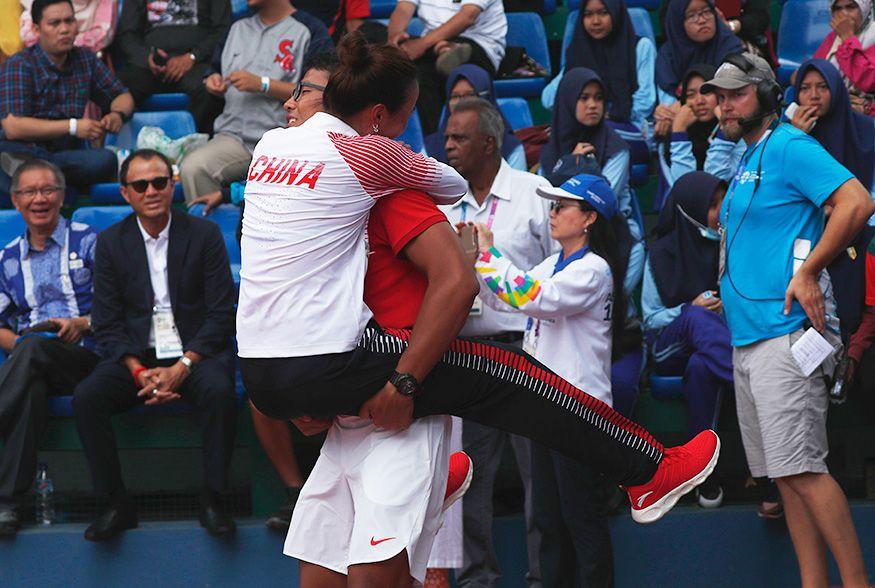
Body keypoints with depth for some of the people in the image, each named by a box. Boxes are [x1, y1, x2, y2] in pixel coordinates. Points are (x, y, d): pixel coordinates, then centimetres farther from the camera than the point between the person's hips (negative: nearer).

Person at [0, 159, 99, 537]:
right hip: (33, 368, 3)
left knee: (34, 349, -37)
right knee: (31, 390, -35)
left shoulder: (88, 243, 12)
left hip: (86, 358, -3)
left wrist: (83, 324, -13)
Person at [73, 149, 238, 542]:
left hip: (195, 352, -2)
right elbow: (107, 324, 4)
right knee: (86, 397, -26)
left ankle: (212, 501, -22)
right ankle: (117, 505, -17)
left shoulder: (204, 235, 2)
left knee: (219, 391, -35)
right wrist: (139, 372, -14)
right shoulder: (111, 243, 7)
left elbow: (220, 314, -3)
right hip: (136, 357, 2)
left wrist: (182, 368, -16)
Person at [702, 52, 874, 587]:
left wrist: (809, 272, -19)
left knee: (801, 467, -14)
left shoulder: (789, 147, -8)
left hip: (785, 331, -10)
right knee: (784, 473, 7)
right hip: (749, 336, 10)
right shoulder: (746, 161, 20)